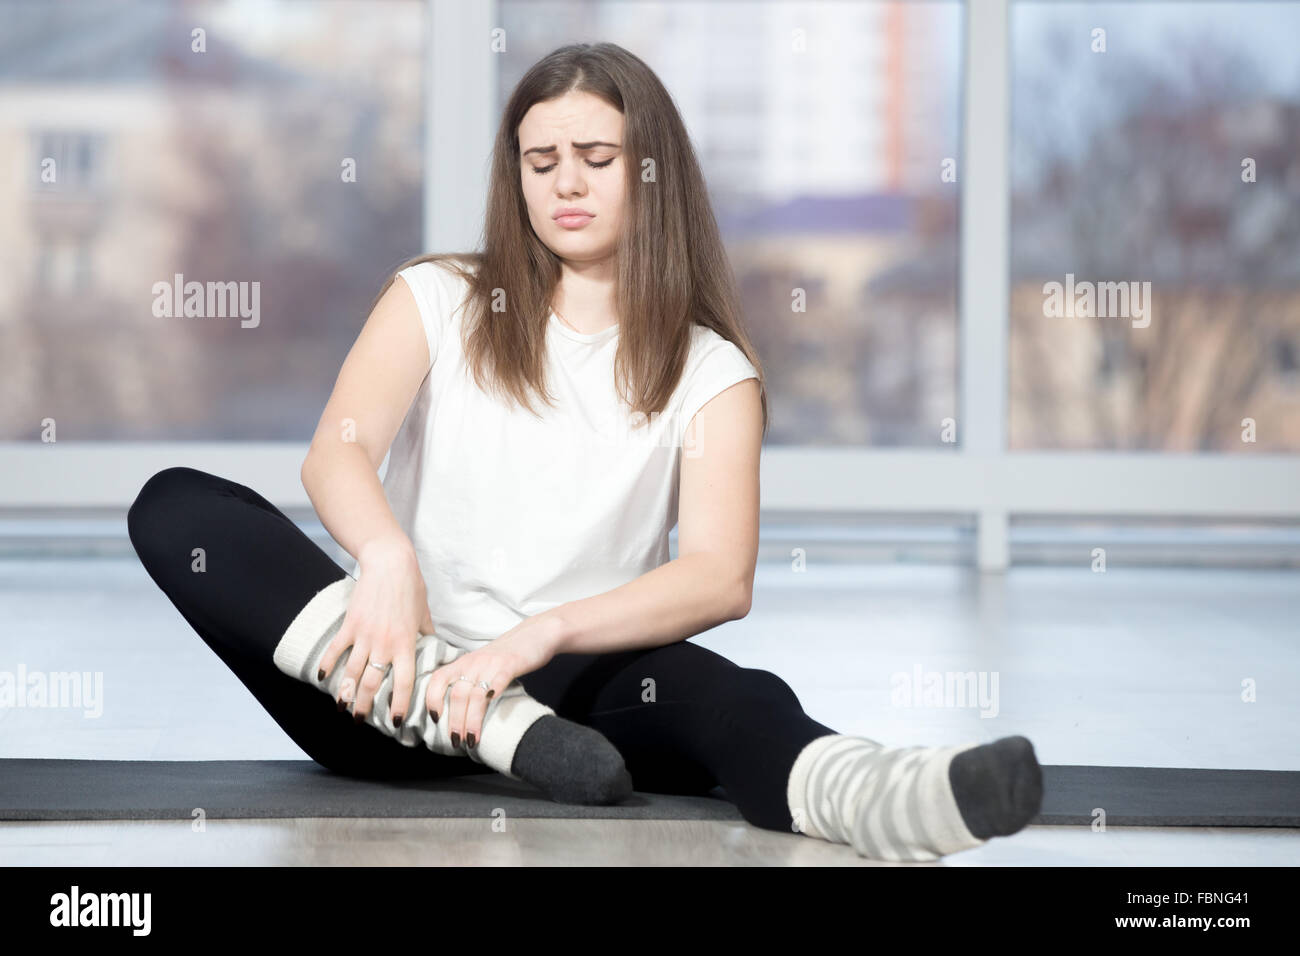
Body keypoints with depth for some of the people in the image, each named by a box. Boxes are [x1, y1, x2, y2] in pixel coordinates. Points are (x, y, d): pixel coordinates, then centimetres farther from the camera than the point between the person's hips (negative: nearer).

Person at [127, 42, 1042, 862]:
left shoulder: (709, 373, 8)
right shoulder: (438, 302, 12)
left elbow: (722, 578, -9)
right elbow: (335, 452, -7)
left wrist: (542, 633, -27)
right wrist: (387, 559, -31)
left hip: (570, 687, -1)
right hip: (400, 695, 2)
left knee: (708, 687, -35)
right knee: (173, 505, -22)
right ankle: (465, 716, -37)